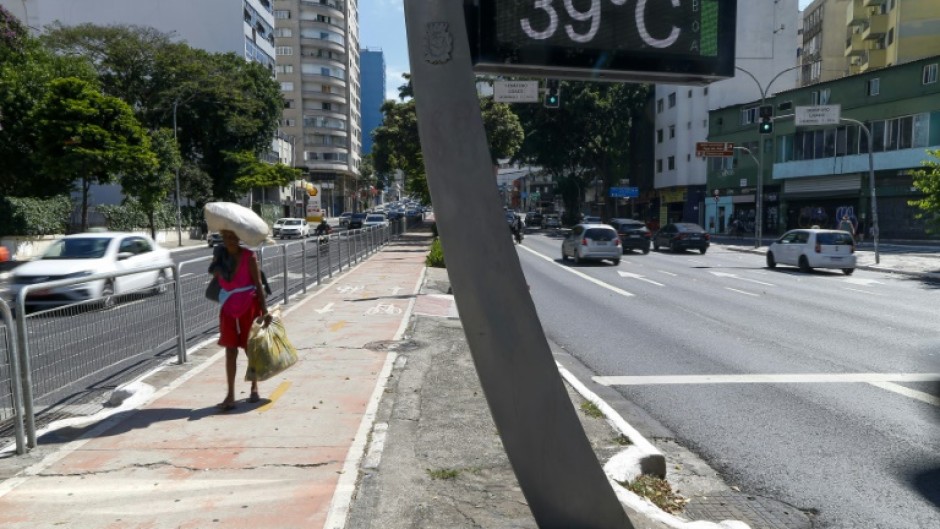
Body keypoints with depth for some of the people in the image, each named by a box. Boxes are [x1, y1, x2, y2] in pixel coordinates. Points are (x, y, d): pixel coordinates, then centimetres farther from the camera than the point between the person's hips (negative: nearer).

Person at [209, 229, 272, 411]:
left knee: (250, 349, 8)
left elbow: (258, 285, -12)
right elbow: (218, 280, 16)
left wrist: (264, 311, -16)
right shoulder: (219, 256, 1)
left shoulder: (249, 257, -10)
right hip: (229, 310, 3)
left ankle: (254, 388, 25)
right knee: (230, 351, 1)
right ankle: (230, 396, 2)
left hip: (249, 309, -3)